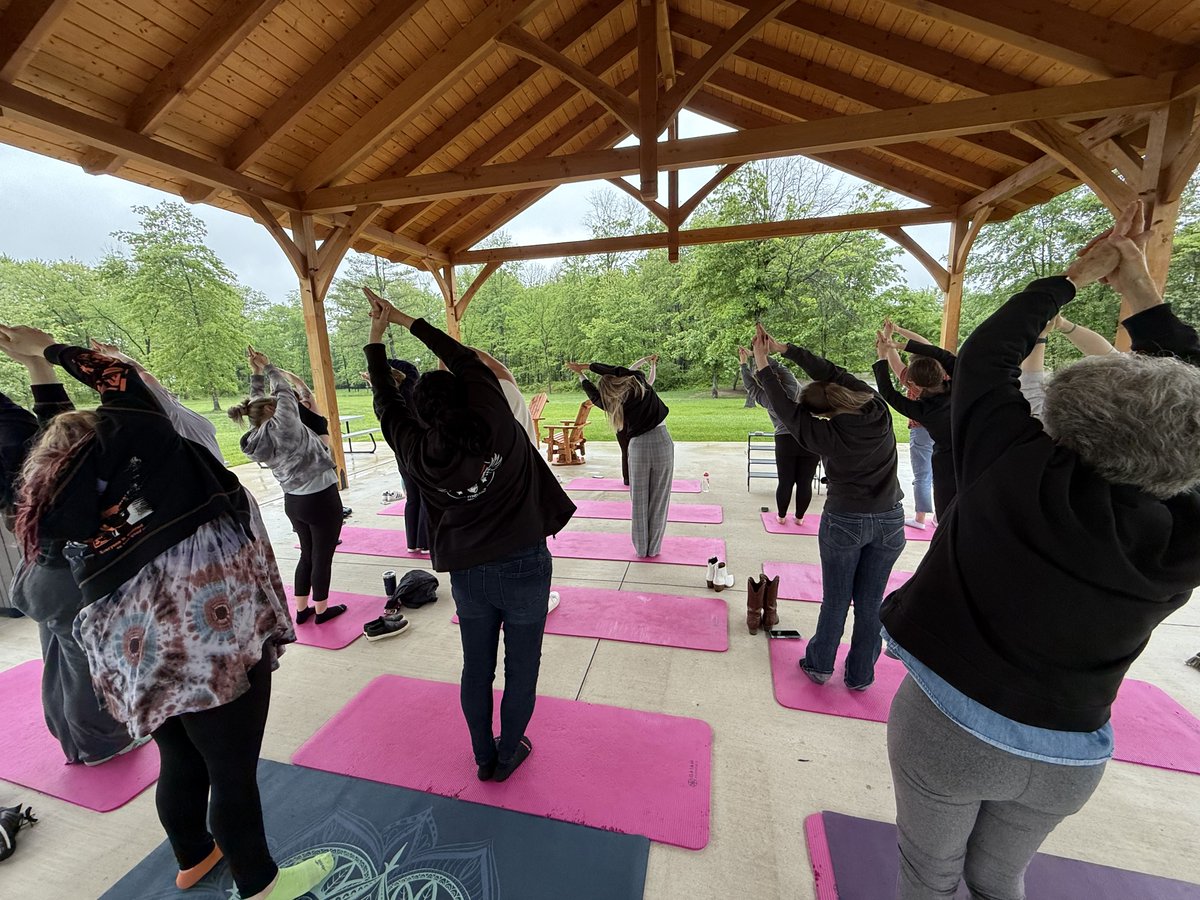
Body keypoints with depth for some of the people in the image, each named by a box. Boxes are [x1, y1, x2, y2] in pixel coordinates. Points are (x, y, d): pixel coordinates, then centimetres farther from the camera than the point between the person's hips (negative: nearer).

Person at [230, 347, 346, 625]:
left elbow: (257, 401, 15)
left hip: (293, 501, 8)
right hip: (321, 499, -8)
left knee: (307, 554, 21)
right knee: (322, 557, 6)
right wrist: (267, 367, 10)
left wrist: (256, 373, 18)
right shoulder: (282, 425, -18)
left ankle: (301, 610, 30)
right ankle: (322, 610, 20)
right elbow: (284, 392, -4)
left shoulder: (254, 439, 2)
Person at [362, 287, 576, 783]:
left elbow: (387, 401, 9)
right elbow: (465, 360, -1)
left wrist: (376, 335, 19)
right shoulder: (495, 422, -15)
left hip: (468, 574, 2)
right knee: (522, 668, 17)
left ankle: (484, 757, 41)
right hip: (525, 566, -2)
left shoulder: (418, 452, -9)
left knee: (476, 670, 22)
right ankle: (507, 756, 37)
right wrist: (404, 320, 10)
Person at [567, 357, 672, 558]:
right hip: (662, 442, 0)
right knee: (659, 499, 7)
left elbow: (595, 396, 21)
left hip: (638, 447, 0)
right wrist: (586, 366, 18)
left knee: (639, 501, 12)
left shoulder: (614, 403, 3)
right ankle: (654, 548, 16)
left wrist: (581, 375, 33)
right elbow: (617, 370, 12)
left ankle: (641, 549, 20)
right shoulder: (639, 381, 1)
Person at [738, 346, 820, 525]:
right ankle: (799, 517, 18)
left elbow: (750, 385, 10)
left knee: (785, 482, 11)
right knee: (805, 482, 8)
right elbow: (779, 366, 1)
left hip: (785, 441, 0)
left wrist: (744, 363, 16)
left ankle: (781, 516, 23)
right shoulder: (793, 388, -6)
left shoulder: (766, 399, -4)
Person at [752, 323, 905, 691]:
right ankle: (860, 675, 29)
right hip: (890, 521, 4)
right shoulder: (878, 410, -10)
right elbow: (832, 373, -5)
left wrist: (763, 365, 0)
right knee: (870, 603, 14)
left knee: (836, 600, 13)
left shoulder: (827, 435, -20)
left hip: (844, 522, -4)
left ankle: (819, 665, 30)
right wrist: (784, 348, -1)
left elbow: (786, 409, -9)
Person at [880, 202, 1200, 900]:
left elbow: (986, 358, -11)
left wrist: (1077, 275, 2)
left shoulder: (1016, 473, -26)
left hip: (946, 728, -3)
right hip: (1068, 756, 3)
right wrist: (1142, 293, 3)